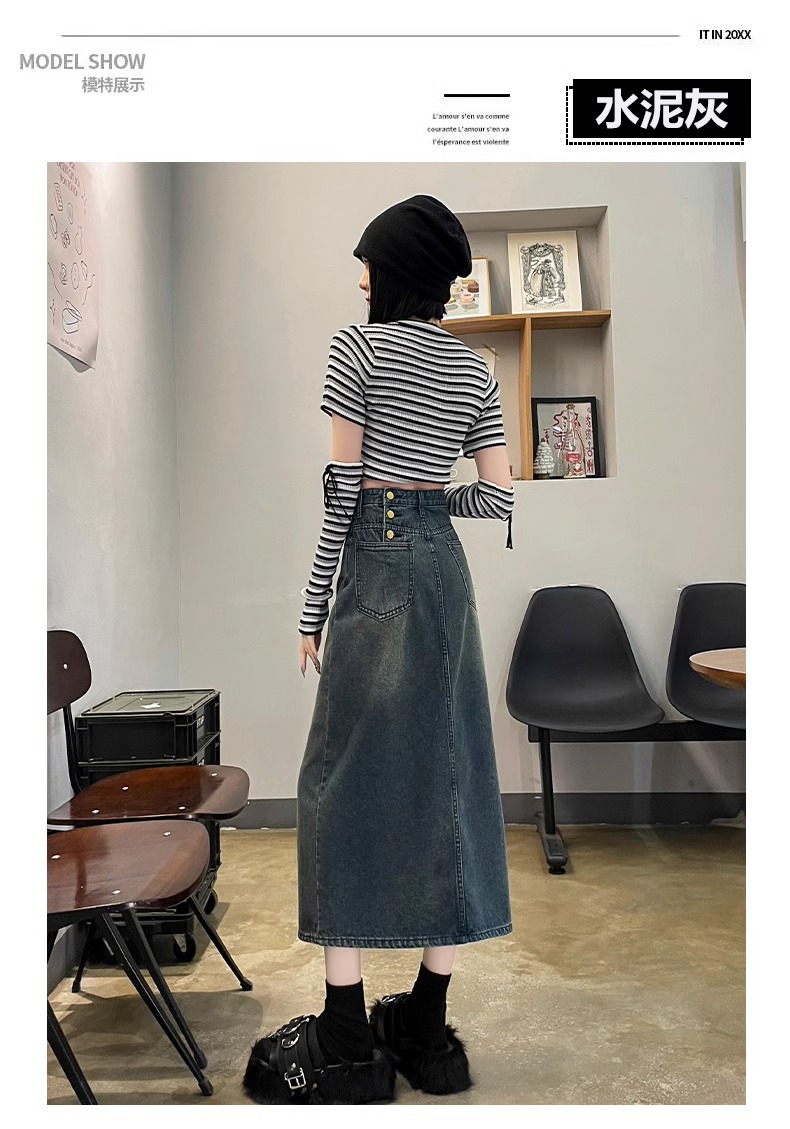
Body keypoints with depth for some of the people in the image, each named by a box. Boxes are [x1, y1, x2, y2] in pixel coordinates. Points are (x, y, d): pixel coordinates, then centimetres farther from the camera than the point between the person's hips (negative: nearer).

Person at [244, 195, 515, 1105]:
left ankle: (347, 1041, 6)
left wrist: (312, 608, -5)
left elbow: (342, 487, -9)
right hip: (447, 566, 6)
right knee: (444, 775, 7)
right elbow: (498, 497, 8)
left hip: (376, 564, -6)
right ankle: (427, 1027, 17)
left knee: (349, 779, 0)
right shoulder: (474, 367, 13)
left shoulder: (357, 347, -4)